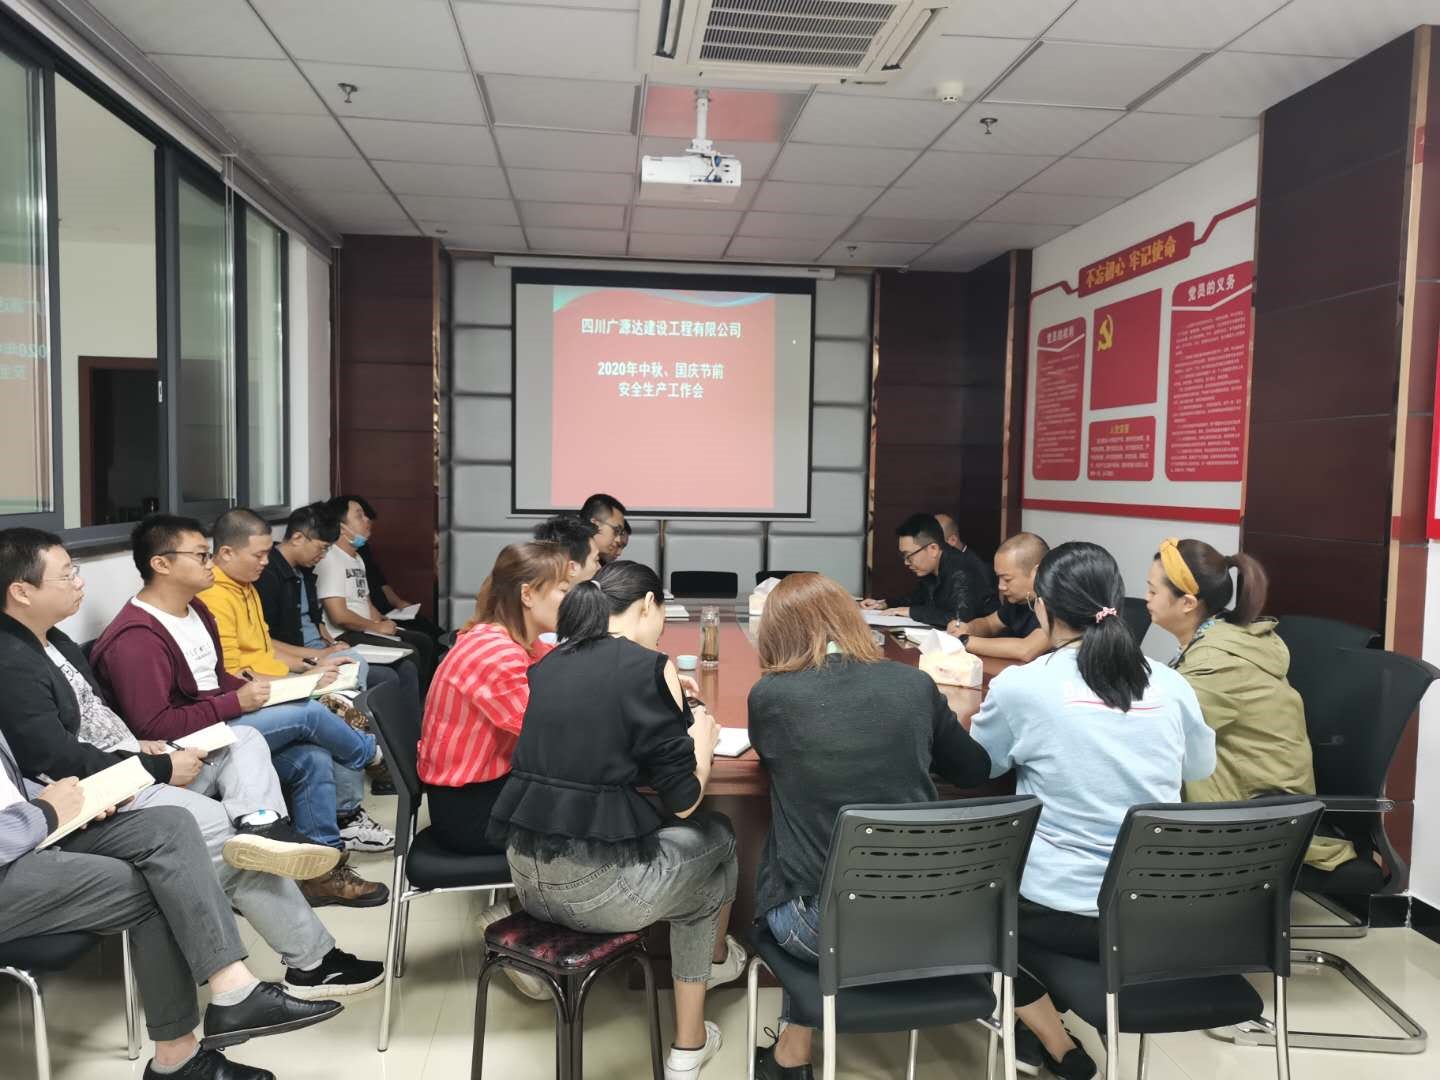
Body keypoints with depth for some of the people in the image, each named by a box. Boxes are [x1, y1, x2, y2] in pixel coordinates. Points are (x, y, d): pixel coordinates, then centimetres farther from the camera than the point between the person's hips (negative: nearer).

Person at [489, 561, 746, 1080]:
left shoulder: (550, 664, 10)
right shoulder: (648, 666, -9)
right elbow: (683, 801, -6)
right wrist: (702, 738, 11)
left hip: (528, 875, 7)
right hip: (599, 886, -6)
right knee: (714, 840, 24)